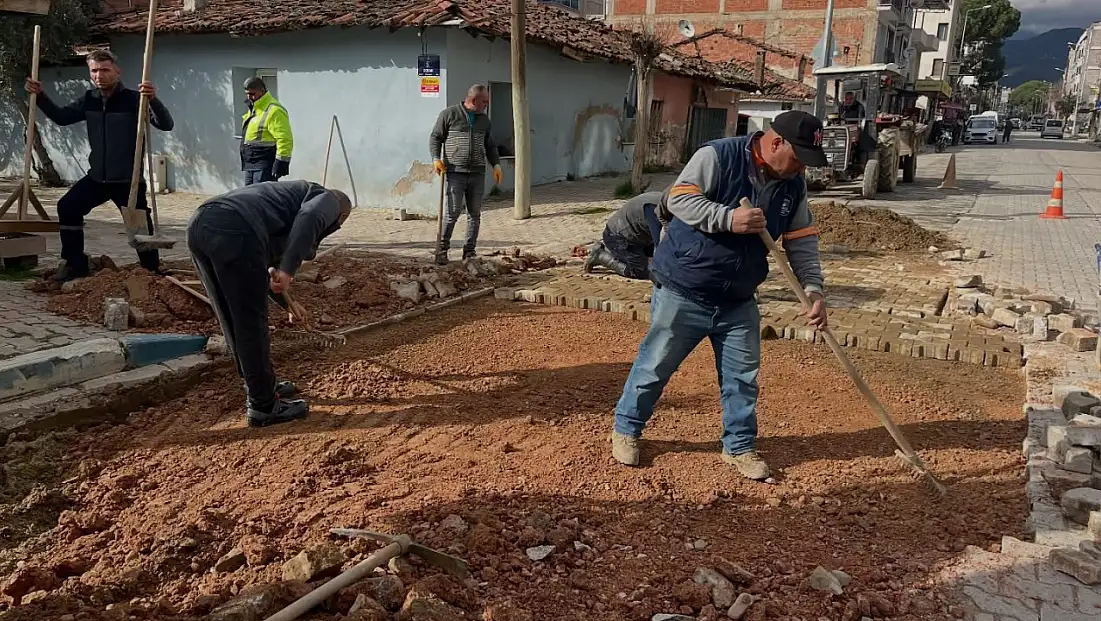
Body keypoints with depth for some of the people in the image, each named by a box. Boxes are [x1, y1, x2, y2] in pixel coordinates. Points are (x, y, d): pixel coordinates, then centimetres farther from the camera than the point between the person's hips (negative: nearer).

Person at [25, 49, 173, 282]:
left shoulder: (133, 99, -13)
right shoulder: (89, 100, 5)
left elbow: (166, 125, -24)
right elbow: (61, 117, 16)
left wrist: (153, 100, -41)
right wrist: (40, 96, 3)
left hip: (128, 179, -6)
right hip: (96, 177, 6)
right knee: (67, 207, 4)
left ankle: (153, 271, 9)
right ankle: (75, 264, 15)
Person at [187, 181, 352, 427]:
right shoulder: (328, 200, 17)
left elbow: (260, 266, 45)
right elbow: (308, 218, -12)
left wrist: (288, 304, 55)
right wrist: (288, 269, -16)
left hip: (199, 225, 9)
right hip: (234, 231, -9)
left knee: (234, 322, 21)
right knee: (252, 324, 3)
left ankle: (261, 386, 37)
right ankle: (263, 406, 13)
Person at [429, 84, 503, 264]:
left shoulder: (484, 119, 16)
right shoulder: (449, 114, 1)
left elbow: (490, 145, 23)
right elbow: (435, 137, 4)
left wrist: (496, 164, 11)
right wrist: (436, 158, -9)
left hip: (478, 174, 5)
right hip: (455, 173, -5)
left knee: (475, 214, 4)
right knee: (453, 212, -8)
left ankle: (469, 252, 12)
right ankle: (442, 249, 4)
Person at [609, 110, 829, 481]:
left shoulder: (794, 185, 3)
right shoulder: (718, 156, -16)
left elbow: (802, 242, 4)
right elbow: (679, 199, -21)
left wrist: (813, 289, -8)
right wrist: (729, 218, -31)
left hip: (738, 302, 6)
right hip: (682, 293, -5)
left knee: (743, 376, 10)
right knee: (655, 366, 7)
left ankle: (739, 446, 28)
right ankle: (626, 429, 27)